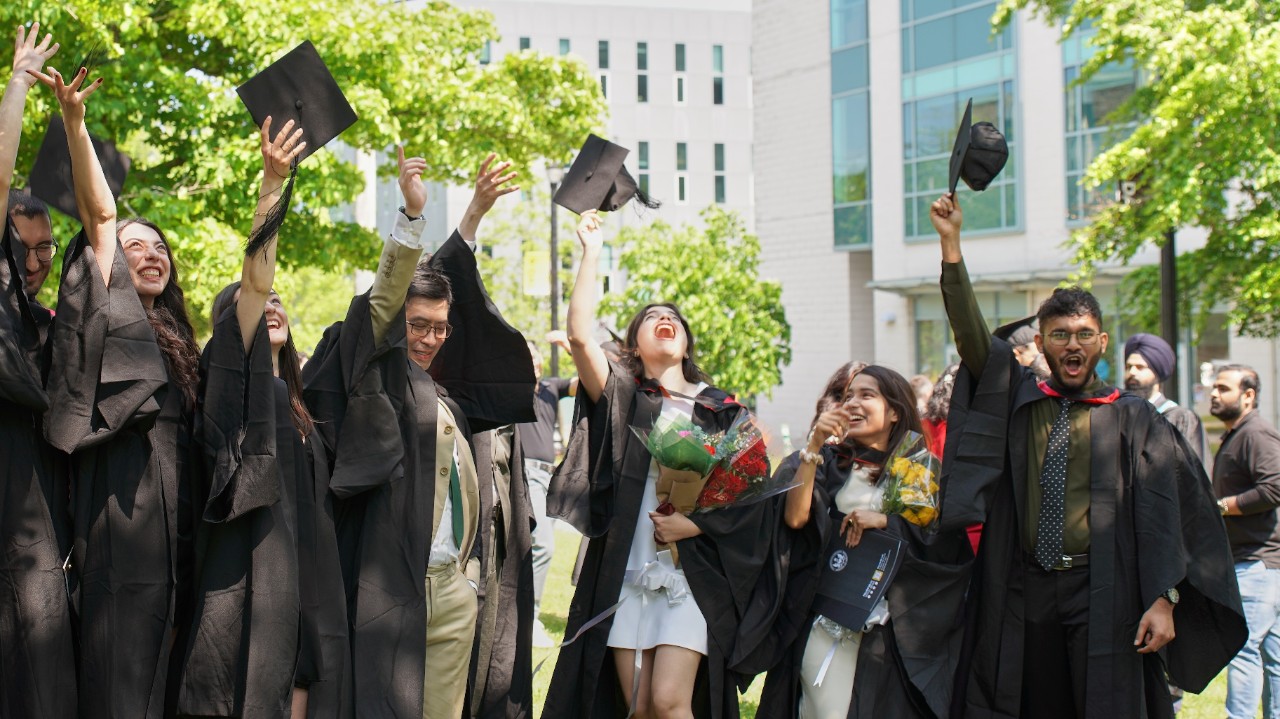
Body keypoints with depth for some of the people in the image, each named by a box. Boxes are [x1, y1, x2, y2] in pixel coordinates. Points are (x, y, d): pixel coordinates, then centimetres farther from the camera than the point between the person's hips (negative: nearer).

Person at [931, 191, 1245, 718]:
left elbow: (1161, 514, -3)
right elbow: (971, 336, -4)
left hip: (1101, 596, -2)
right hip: (1022, 593, 2)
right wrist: (950, 244, -15)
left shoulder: (1131, 419, 1)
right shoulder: (1016, 401, 7)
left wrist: (1163, 599, -13)